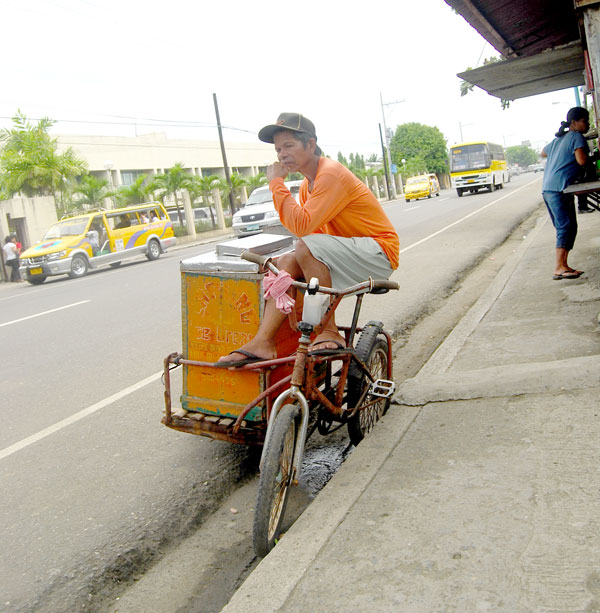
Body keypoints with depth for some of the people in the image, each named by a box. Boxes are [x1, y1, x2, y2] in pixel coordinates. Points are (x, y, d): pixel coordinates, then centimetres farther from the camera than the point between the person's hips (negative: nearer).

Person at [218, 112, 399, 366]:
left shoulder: (331, 173, -18)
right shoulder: (307, 185, 12)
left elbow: (302, 226, -29)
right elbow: (304, 228, 10)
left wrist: (276, 183, -20)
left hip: (378, 253, -9)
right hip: (349, 255, 9)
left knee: (307, 247, -29)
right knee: (287, 261, -8)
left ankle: (330, 332, -18)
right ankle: (263, 342, -16)